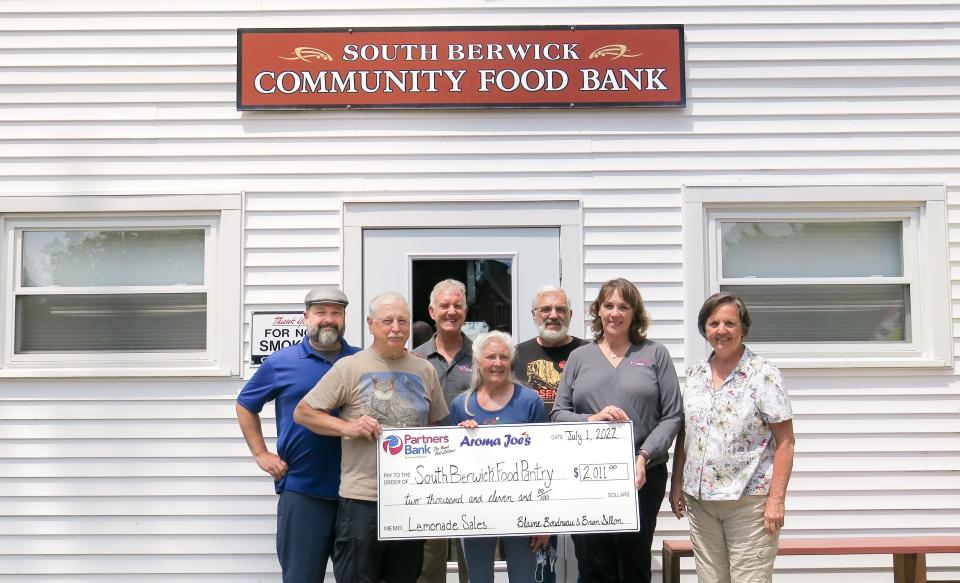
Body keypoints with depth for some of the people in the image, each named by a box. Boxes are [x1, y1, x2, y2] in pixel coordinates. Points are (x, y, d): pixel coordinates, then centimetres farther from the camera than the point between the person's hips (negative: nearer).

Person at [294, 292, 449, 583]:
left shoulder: (425, 370, 10)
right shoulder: (349, 367, -2)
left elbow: (438, 424, 19)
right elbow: (303, 413, -2)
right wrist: (346, 426, -14)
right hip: (362, 498, -4)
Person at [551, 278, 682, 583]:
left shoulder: (655, 354, 6)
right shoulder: (579, 357, 11)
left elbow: (672, 416, 1)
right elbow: (558, 413, 7)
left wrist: (644, 457, -12)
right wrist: (592, 419, -12)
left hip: (642, 476, -1)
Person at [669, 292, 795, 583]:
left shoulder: (763, 374, -7)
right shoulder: (695, 374, 10)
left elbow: (784, 442, -8)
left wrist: (776, 499, -14)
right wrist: (677, 485, 12)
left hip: (749, 501, -5)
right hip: (700, 500, 5)